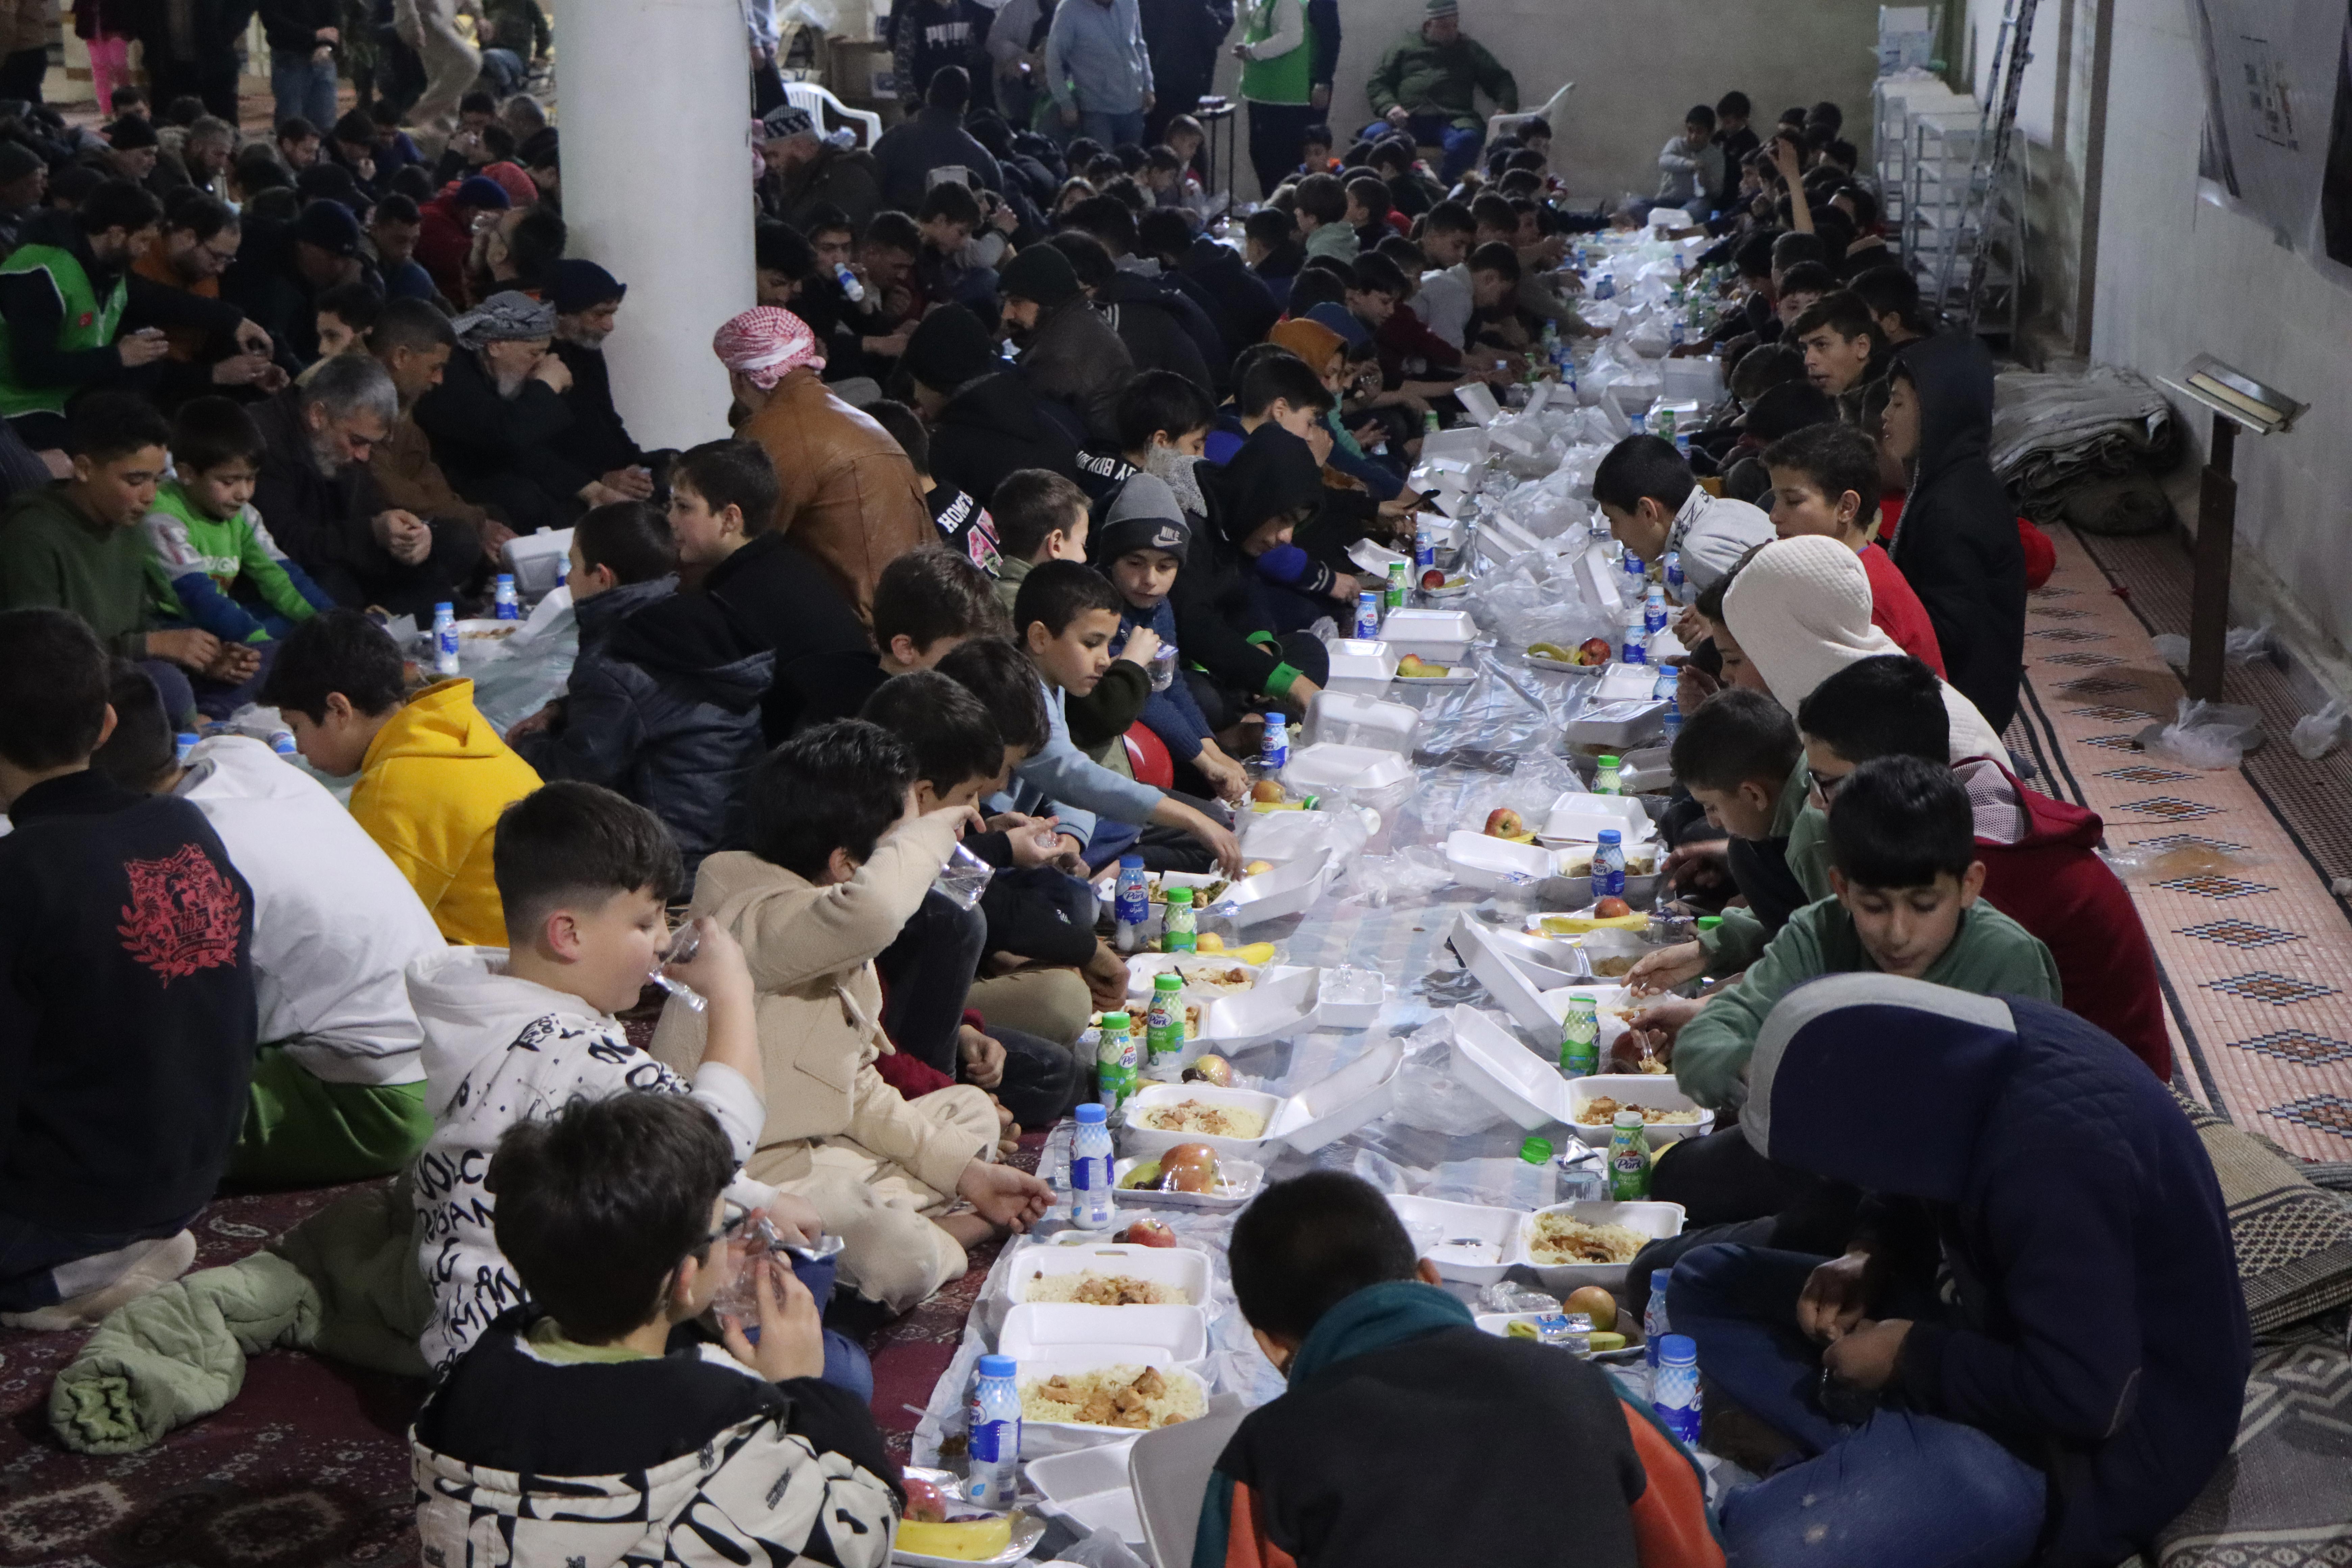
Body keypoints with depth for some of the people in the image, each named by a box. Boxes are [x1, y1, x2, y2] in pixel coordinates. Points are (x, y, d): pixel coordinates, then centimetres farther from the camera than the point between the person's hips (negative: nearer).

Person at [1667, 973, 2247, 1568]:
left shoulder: (2053, 1156, -33)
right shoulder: (1966, 1055, -6)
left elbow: (2084, 1397, -31)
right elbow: (1920, 1195, 16)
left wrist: (1909, 1356, -18)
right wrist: (1871, 1259, -4)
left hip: (2103, 1435, -10)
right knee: (1704, 1285, 7)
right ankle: (1863, 1456, -7)